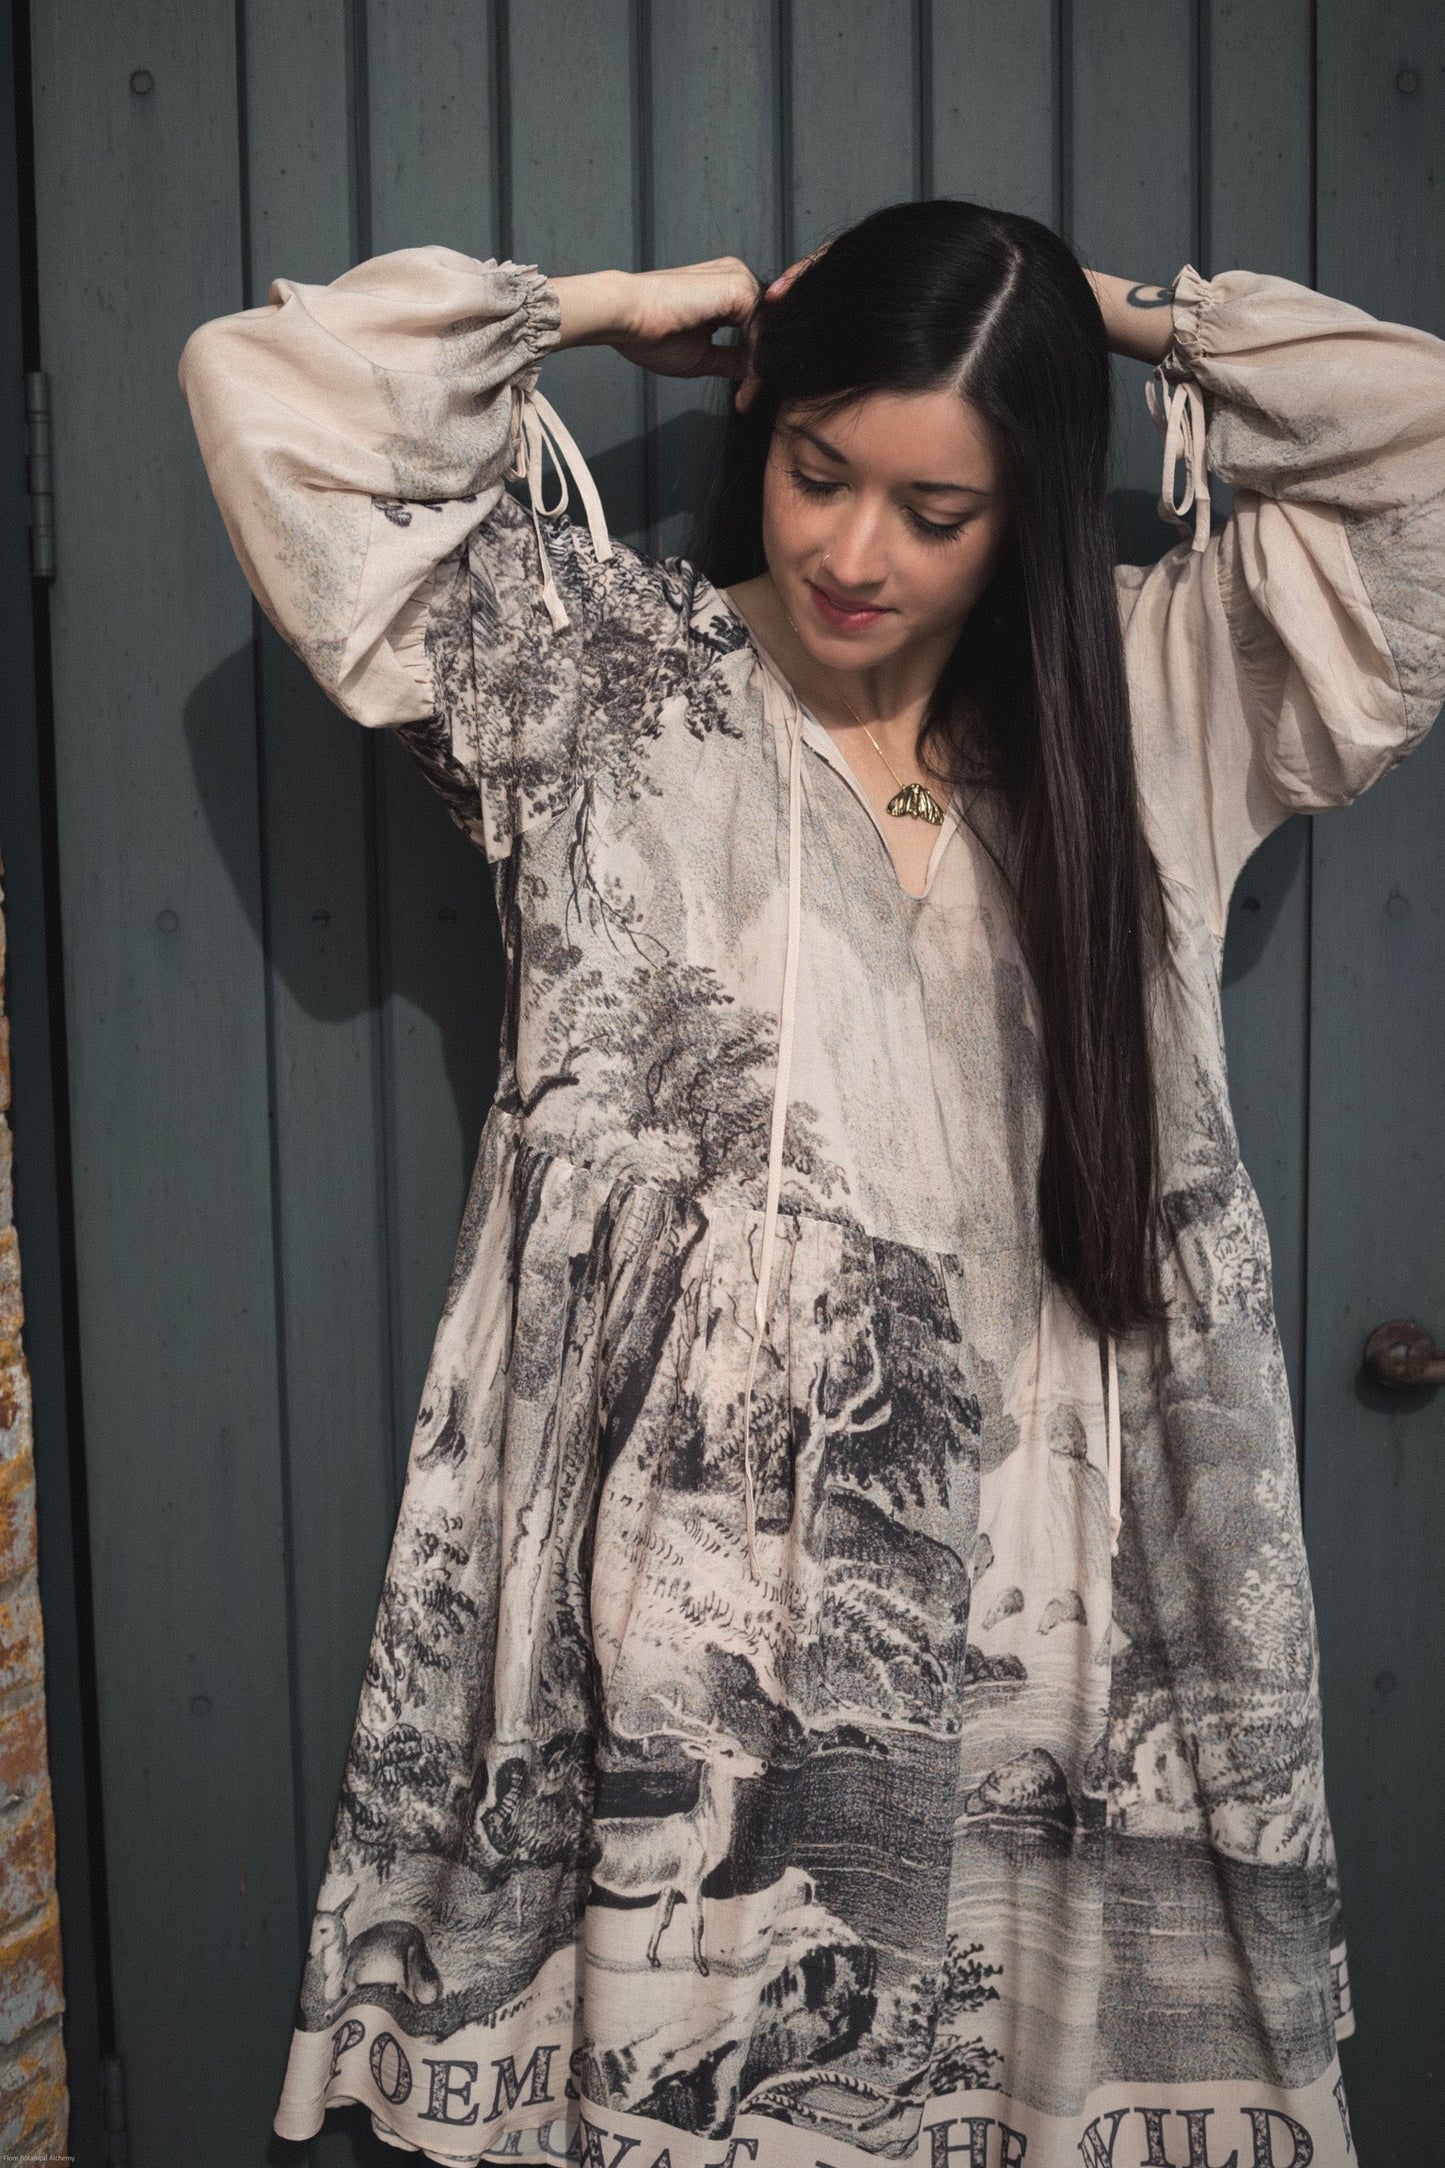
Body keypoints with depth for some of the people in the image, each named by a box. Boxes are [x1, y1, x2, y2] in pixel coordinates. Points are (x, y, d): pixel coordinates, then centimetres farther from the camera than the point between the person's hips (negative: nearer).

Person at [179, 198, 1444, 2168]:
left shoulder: (1156, 707, 7)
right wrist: (611, 307, 5)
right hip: (699, 1601, -1)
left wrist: (1124, 316, 7)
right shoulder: (595, 686, 3)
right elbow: (271, 388, -1)